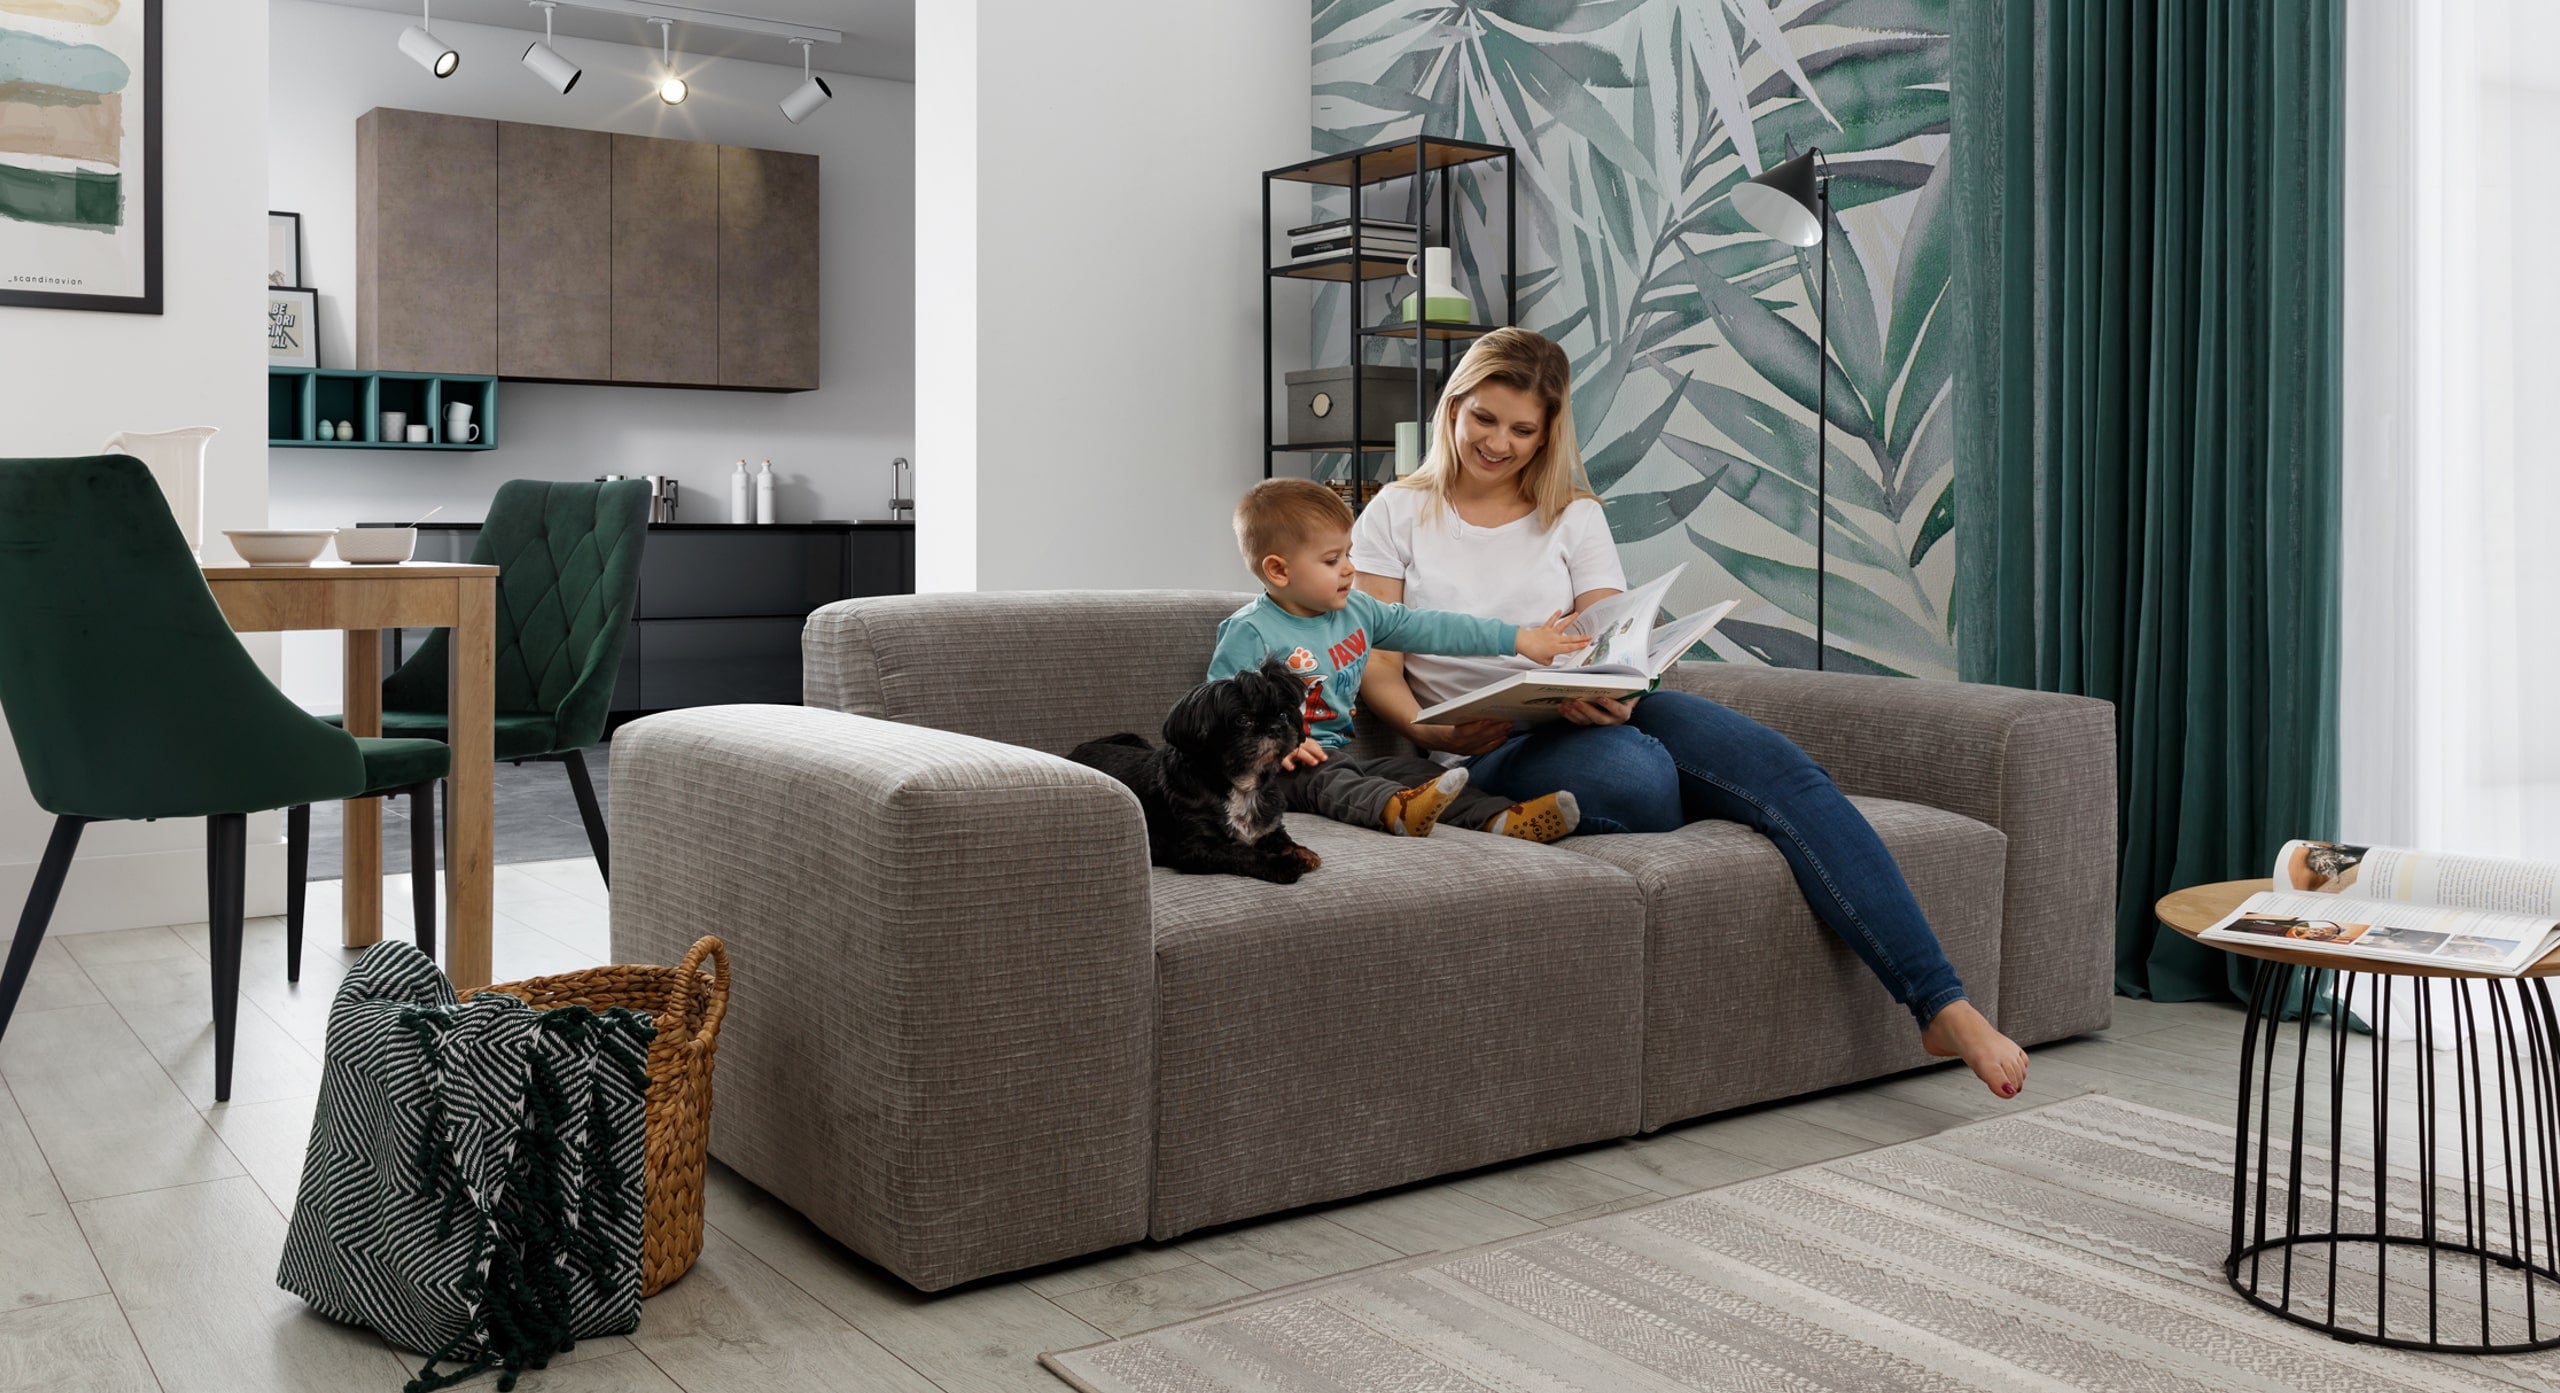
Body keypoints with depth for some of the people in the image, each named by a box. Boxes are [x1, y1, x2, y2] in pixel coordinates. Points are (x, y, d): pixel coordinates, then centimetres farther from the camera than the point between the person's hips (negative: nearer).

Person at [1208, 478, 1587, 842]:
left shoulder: (1357, 611, 13)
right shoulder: (1250, 633, -9)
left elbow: (1429, 628, 15)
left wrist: (1517, 639, 12)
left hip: (1343, 756, 8)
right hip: (1285, 769, -7)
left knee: (1407, 768, -13)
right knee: (1326, 779, -35)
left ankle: (1499, 818, -33)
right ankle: (1397, 809, -65)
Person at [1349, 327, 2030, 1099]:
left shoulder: (1575, 516, 17)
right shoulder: (1398, 514, 10)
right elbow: (1375, 665, 3)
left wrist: (1610, 693, -21)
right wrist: (1429, 732, -19)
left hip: (1596, 716, 3)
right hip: (1491, 748, -3)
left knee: (1783, 768, -24)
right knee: (1638, 778, -39)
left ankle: (1943, 1008, -27)